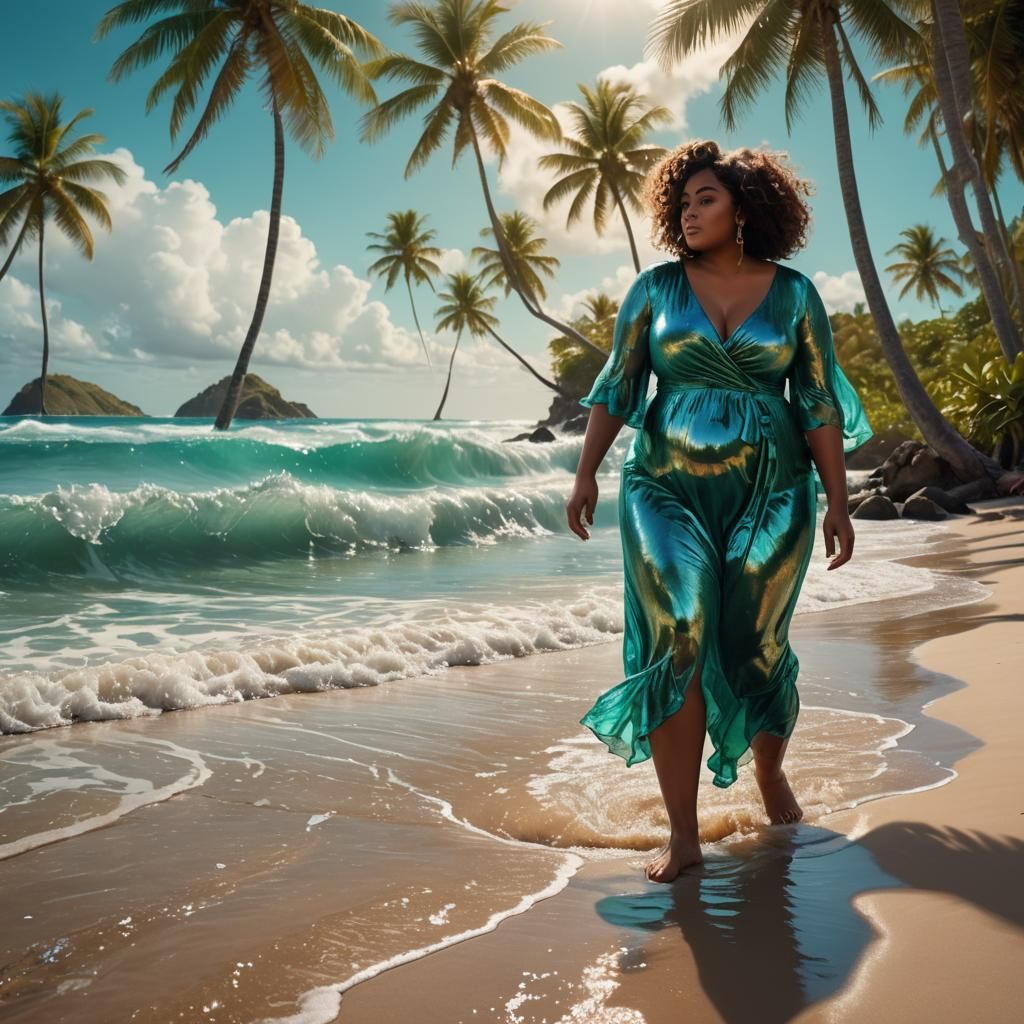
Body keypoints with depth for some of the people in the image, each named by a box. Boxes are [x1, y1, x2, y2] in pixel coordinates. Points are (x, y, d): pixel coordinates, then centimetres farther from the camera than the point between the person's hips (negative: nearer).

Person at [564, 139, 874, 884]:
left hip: (769, 495, 0)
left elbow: (821, 404, 1)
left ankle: (770, 767, 38)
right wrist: (587, 474, -6)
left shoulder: (793, 293, 2)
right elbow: (616, 387, 3)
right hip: (667, 490, 0)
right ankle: (683, 835, -4)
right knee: (675, 647, -10)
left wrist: (838, 502, -3)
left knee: (757, 650, 7)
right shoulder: (656, 287, 4)